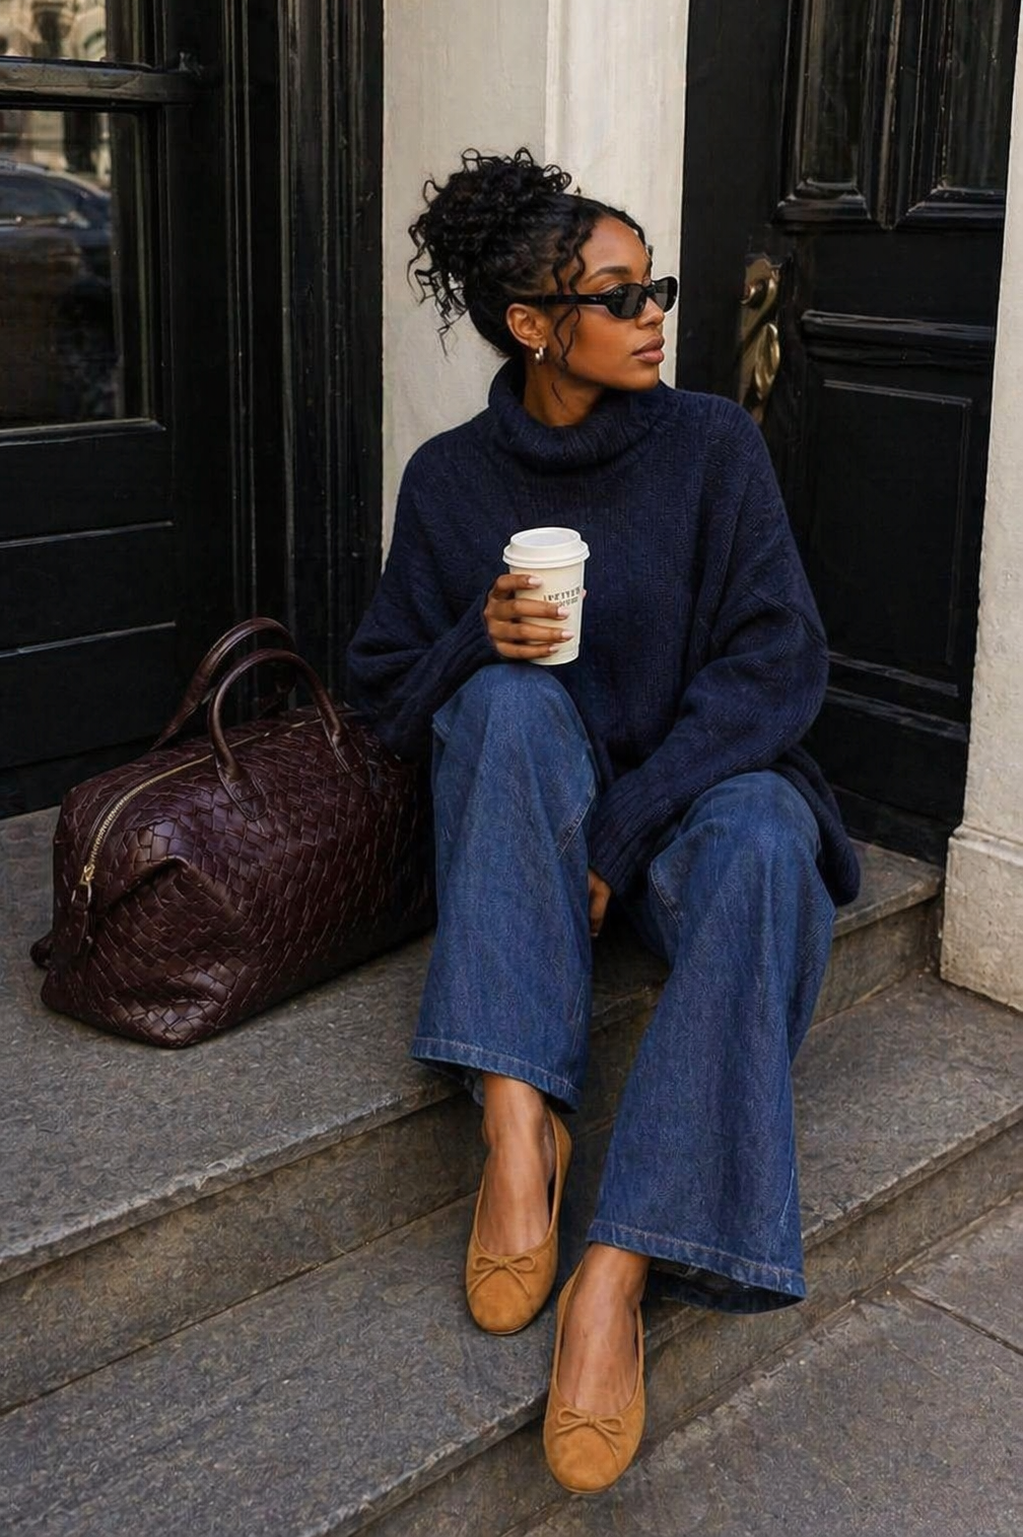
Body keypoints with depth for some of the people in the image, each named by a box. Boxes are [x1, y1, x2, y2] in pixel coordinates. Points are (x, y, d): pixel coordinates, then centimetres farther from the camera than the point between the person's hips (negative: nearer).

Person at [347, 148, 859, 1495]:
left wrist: (622, 833, -20)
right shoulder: (450, 479, 0)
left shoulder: (712, 446, -4)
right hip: (527, 805, 1)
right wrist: (477, 641, -19)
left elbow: (776, 662, -10)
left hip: (694, 782, -1)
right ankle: (519, 1118, -35)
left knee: (765, 845, -36)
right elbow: (386, 692, 6)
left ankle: (616, 1274, -36)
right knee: (512, 701, -32)